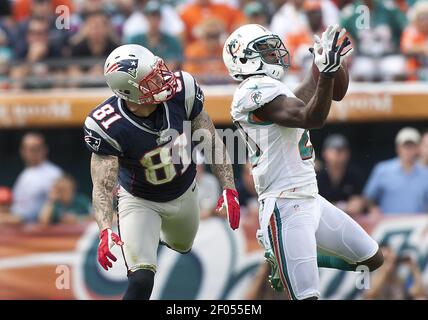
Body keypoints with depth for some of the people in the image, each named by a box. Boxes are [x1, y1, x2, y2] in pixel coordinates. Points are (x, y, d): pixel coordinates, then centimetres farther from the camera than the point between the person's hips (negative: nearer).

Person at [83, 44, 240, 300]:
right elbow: (103, 186, -33)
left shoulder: (182, 91, -27)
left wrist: (229, 189, -16)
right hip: (141, 201, -4)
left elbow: (212, 142, -13)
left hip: (185, 193, 4)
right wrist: (105, 231, -49)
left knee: (182, 246, 31)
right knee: (142, 280, -19)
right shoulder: (108, 127, -35)